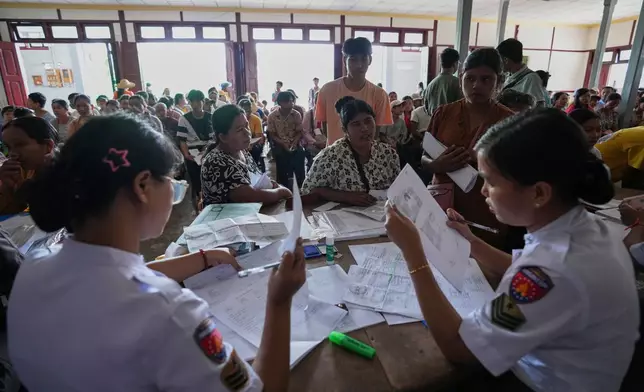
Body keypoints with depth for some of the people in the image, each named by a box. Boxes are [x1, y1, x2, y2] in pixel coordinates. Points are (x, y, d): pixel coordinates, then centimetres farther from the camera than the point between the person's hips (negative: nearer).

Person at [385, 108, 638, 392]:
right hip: (554, 369, 7)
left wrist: (412, 251, -29)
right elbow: (524, 276, 11)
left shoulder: (555, 272, -39)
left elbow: (456, 347, -30)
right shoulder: (582, 226, -10)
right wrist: (470, 241, 3)